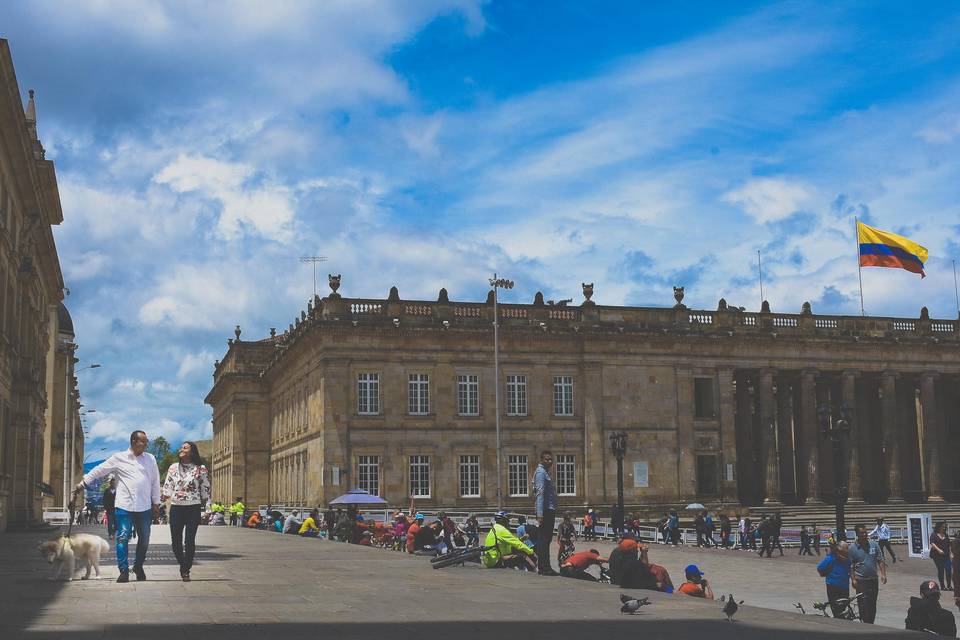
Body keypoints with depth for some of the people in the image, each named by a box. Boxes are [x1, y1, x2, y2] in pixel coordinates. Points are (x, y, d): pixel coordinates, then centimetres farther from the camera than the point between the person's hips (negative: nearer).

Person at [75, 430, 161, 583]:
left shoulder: (150, 459, 8)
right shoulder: (119, 458, 1)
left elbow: (155, 482, 11)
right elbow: (99, 471, 6)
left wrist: (156, 503, 9)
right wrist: (83, 483, 4)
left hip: (145, 507, 3)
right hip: (125, 506, -3)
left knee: (144, 539, 9)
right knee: (123, 537, -6)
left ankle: (138, 566, 27)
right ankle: (124, 571, -1)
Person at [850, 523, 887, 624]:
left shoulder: (874, 544, 3)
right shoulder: (852, 548, -3)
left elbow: (880, 561, 6)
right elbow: (851, 566, 0)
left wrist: (883, 574, -4)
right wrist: (853, 579, -8)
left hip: (874, 579, 3)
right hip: (861, 581, -3)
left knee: (873, 605, 9)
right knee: (863, 604, -8)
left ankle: (871, 624, 20)